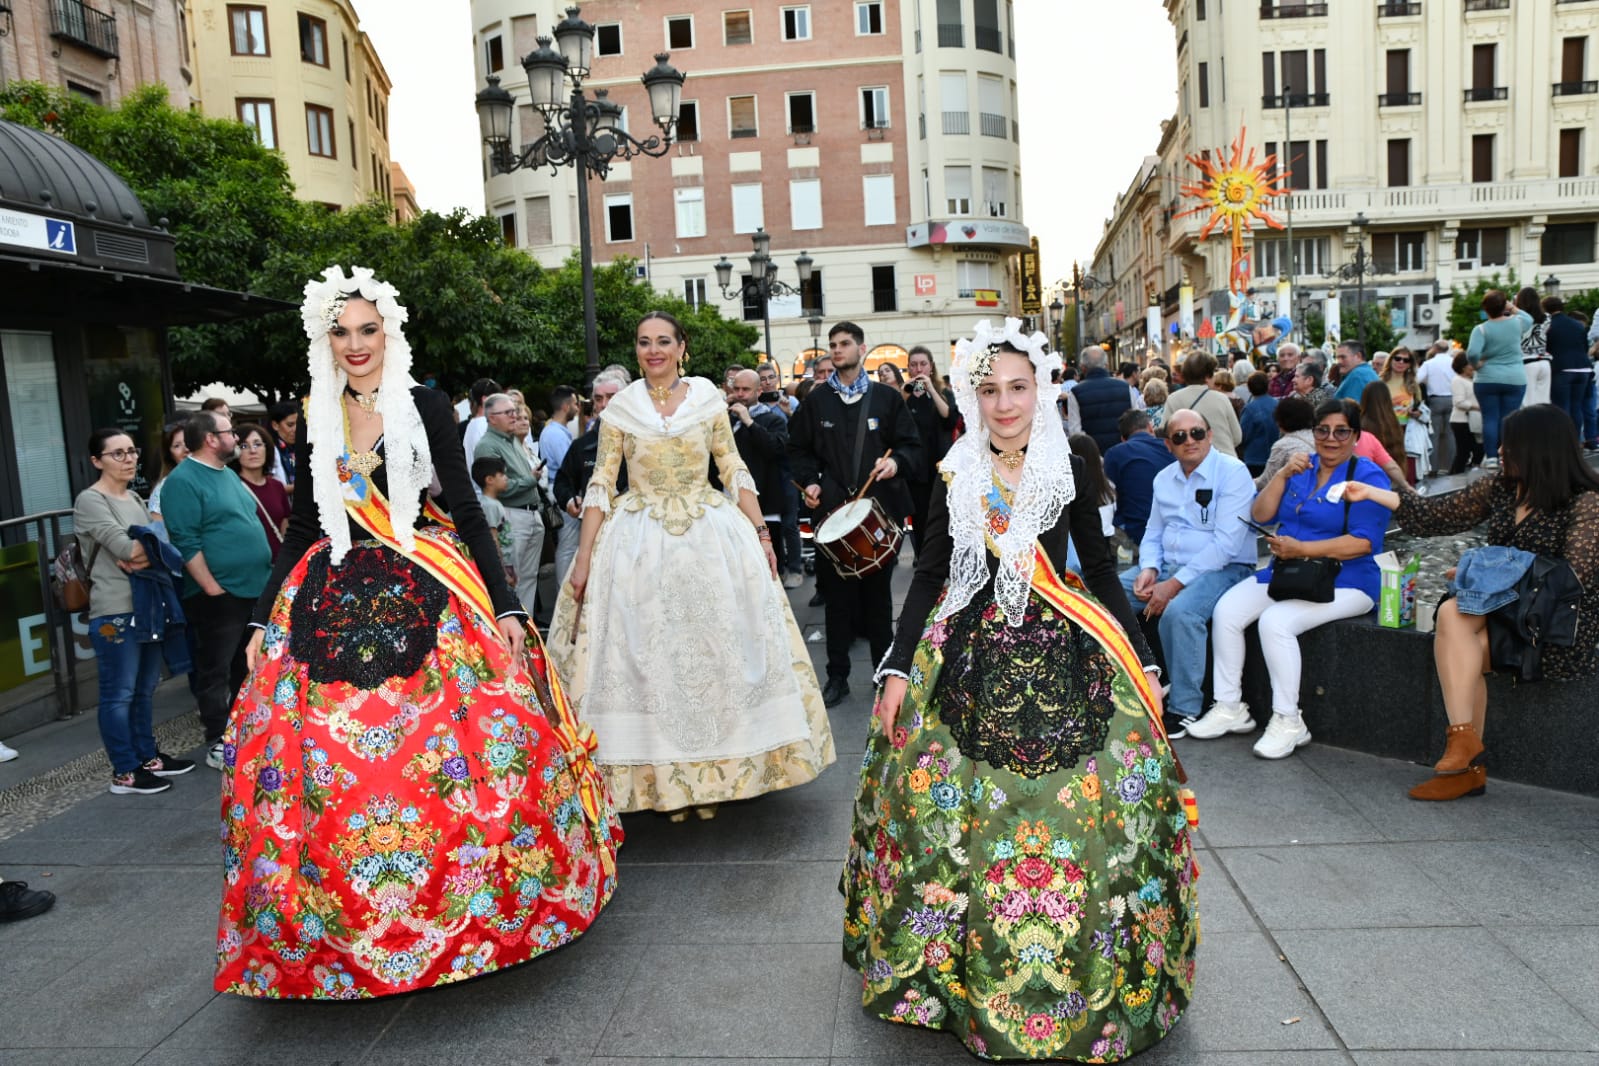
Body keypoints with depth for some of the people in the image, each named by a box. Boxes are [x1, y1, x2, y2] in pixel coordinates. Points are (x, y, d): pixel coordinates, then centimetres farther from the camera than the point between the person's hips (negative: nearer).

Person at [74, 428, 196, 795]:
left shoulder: (135, 499, 17)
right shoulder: (90, 501, -8)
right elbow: (125, 548, -19)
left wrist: (146, 555, -13)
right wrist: (156, 548, -3)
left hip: (150, 606, 8)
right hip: (115, 613, -8)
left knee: (146, 688, 16)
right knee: (119, 694, -1)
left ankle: (148, 757, 27)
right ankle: (124, 773, 7)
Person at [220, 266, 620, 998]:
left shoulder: (426, 406, -1)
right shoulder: (314, 423, 9)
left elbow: (467, 512, -3)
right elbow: (302, 528, 14)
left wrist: (505, 607, -9)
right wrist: (263, 621, 11)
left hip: (429, 599, -3)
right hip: (334, 606, 3)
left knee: (448, 749, -6)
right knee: (326, 765, 1)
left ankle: (468, 899, 15)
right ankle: (345, 923, 20)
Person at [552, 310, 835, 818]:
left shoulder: (707, 397, 3)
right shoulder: (620, 408, 2)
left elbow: (734, 471, 5)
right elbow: (601, 485, 1)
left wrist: (761, 533, -1)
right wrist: (584, 559, -5)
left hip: (712, 537, 1)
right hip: (640, 543, 0)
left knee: (716, 650, 4)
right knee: (649, 656, 2)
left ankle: (712, 770, 19)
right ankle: (665, 776, 15)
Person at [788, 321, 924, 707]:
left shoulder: (886, 397, 6)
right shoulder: (817, 400, 8)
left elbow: (912, 445, 6)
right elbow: (799, 449, 14)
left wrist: (897, 461, -14)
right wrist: (810, 481, -3)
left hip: (880, 507, 0)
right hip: (832, 509, 1)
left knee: (878, 595, 8)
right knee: (837, 596, 3)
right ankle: (837, 677, 13)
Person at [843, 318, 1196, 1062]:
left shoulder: (1070, 470, 3)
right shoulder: (954, 476, 4)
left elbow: (1101, 570, 7)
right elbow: (929, 575, 6)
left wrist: (1142, 666, 3)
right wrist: (898, 668, -1)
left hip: (1064, 656, 0)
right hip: (968, 658, 1)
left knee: (1080, 813, -4)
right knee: (964, 816, 1)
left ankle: (1083, 974, 17)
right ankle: (963, 970, 23)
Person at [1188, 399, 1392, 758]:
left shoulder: (1368, 477, -6)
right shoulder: (1301, 468, 14)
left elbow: (1363, 543, -16)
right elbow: (1260, 515, 6)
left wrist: (1301, 549, -23)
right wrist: (1282, 476, -8)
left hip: (1343, 582, -7)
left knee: (1275, 621, -30)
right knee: (1226, 610, -13)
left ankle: (1288, 722, -16)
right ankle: (1230, 708, -4)